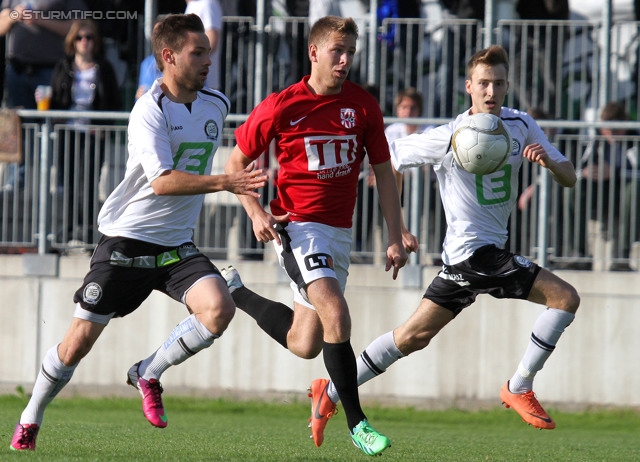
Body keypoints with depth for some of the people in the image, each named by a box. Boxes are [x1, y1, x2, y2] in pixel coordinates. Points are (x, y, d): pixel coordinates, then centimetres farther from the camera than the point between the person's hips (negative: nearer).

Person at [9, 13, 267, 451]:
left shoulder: (217, 106, 6)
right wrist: (225, 182, -33)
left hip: (177, 245, 5)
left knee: (219, 308, -22)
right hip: (127, 239, -5)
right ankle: (30, 422, 20)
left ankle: (149, 373, 0)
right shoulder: (149, 111, -15)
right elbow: (162, 180, -27)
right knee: (79, 341, -1)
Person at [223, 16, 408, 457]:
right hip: (298, 225, -5)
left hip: (339, 233, 5)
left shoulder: (364, 105, 1)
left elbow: (384, 172, 7)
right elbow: (237, 162, 4)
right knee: (336, 314, -26)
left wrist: (396, 238, 1)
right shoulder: (280, 106, -8)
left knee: (305, 346, 11)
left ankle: (236, 292, 36)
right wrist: (255, 212, -11)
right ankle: (356, 420, -17)